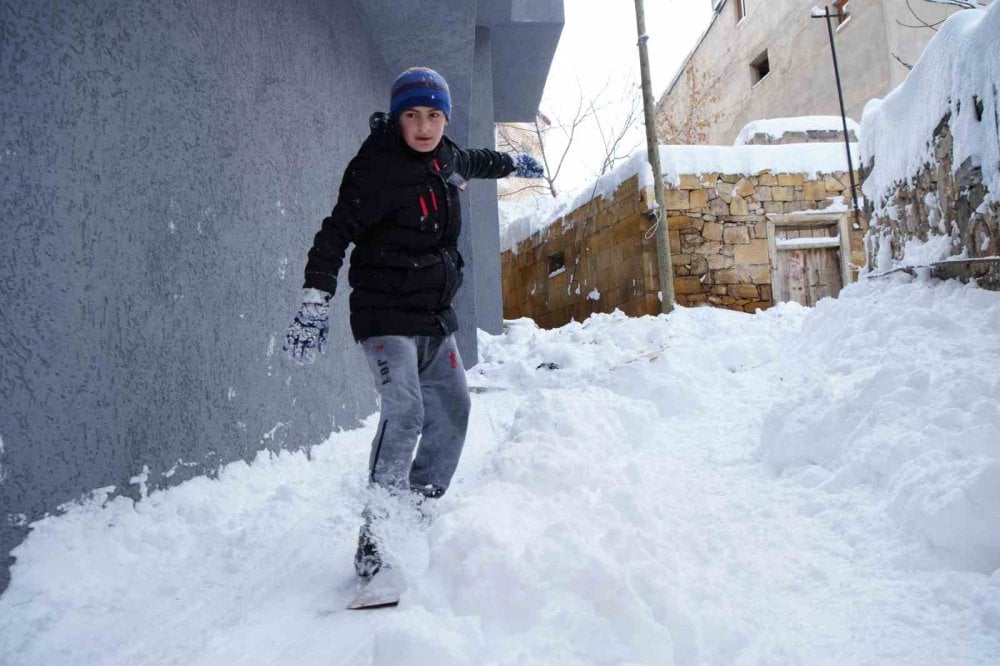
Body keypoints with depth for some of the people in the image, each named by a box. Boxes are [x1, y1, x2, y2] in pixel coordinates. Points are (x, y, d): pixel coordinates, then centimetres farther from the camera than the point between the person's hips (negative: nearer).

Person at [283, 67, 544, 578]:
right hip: (386, 315, -8)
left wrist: (513, 164, 49)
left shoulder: (444, 158, 8)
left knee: (452, 410, 11)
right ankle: (378, 532, -15)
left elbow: (472, 162, 33)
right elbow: (336, 234, -19)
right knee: (405, 411, -22)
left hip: (435, 316, 8)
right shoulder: (378, 169, -15)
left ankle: (422, 509, 25)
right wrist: (315, 303, -26)